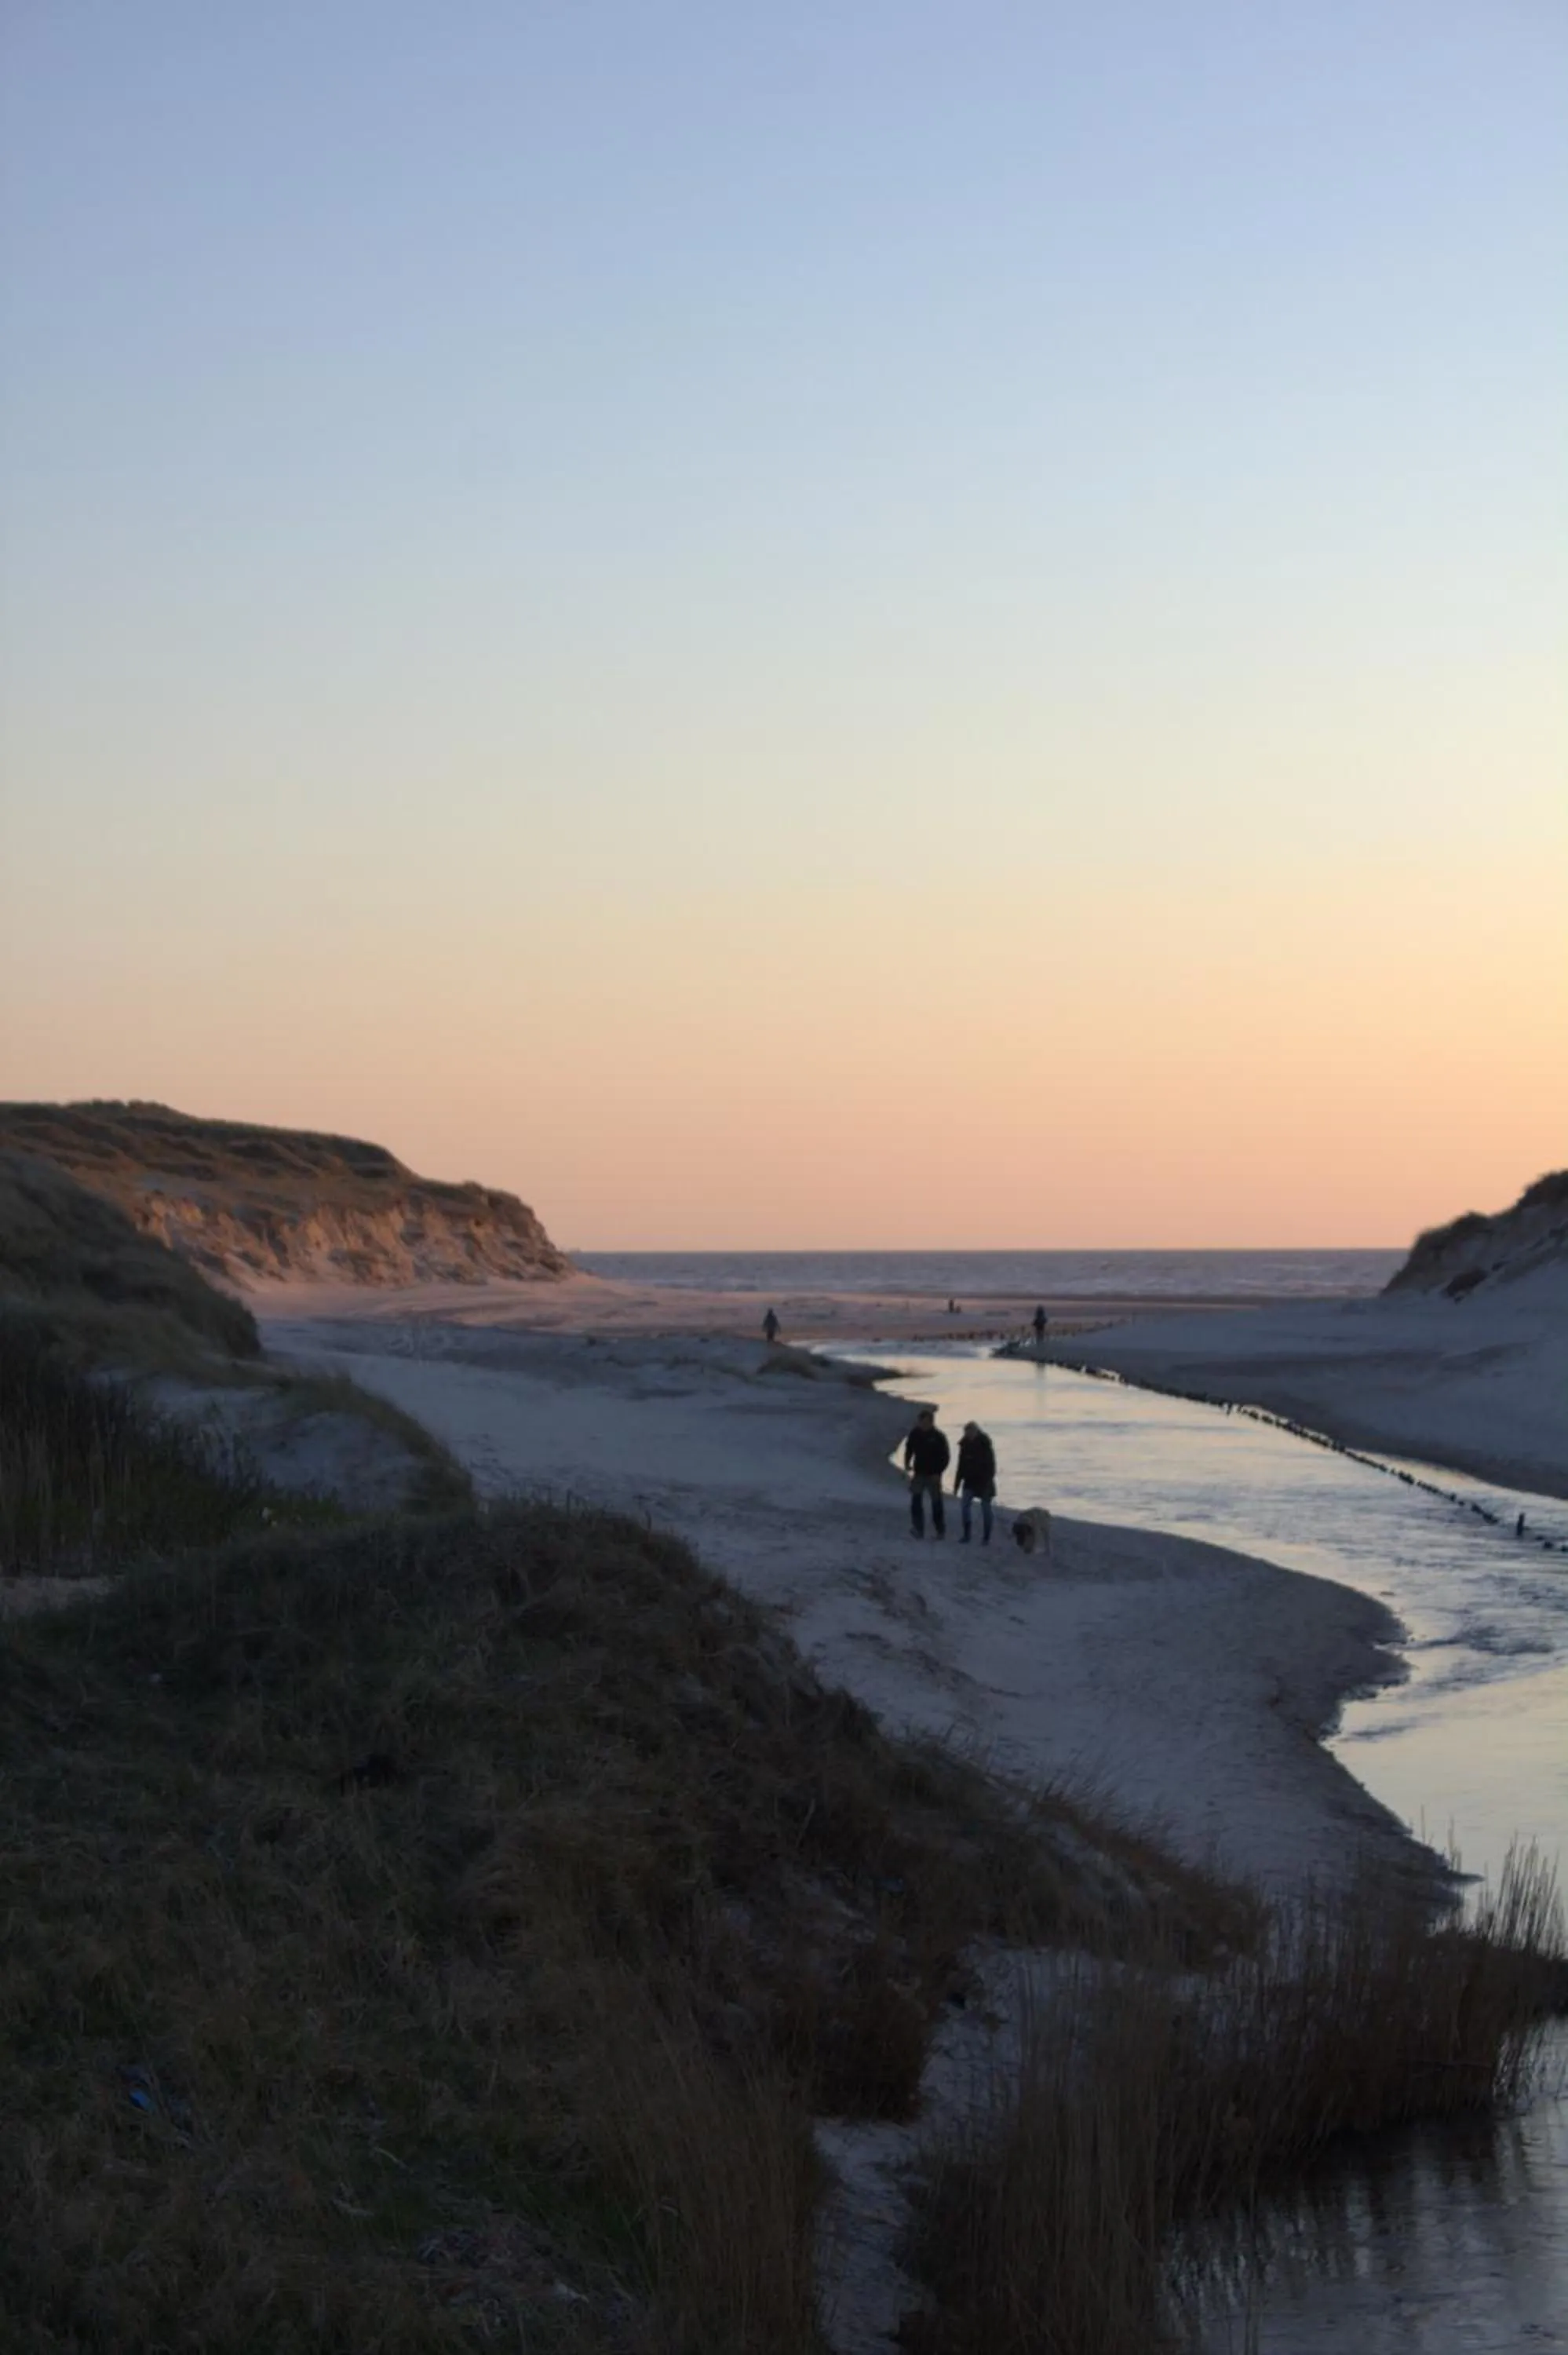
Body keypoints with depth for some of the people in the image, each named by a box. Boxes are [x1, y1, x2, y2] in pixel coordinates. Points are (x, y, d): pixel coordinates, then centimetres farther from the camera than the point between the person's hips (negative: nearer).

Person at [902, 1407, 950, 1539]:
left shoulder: (939, 1437, -8)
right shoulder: (915, 1435, 1)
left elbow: (945, 1456, -6)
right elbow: (909, 1451, 13)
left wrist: (938, 1473, -13)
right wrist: (907, 1465, -3)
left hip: (933, 1475, -3)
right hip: (919, 1474, 3)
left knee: (936, 1503, 4)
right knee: (916, 1501, -11)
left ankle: (941, 1530, 15)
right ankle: (918, 1529, -11)